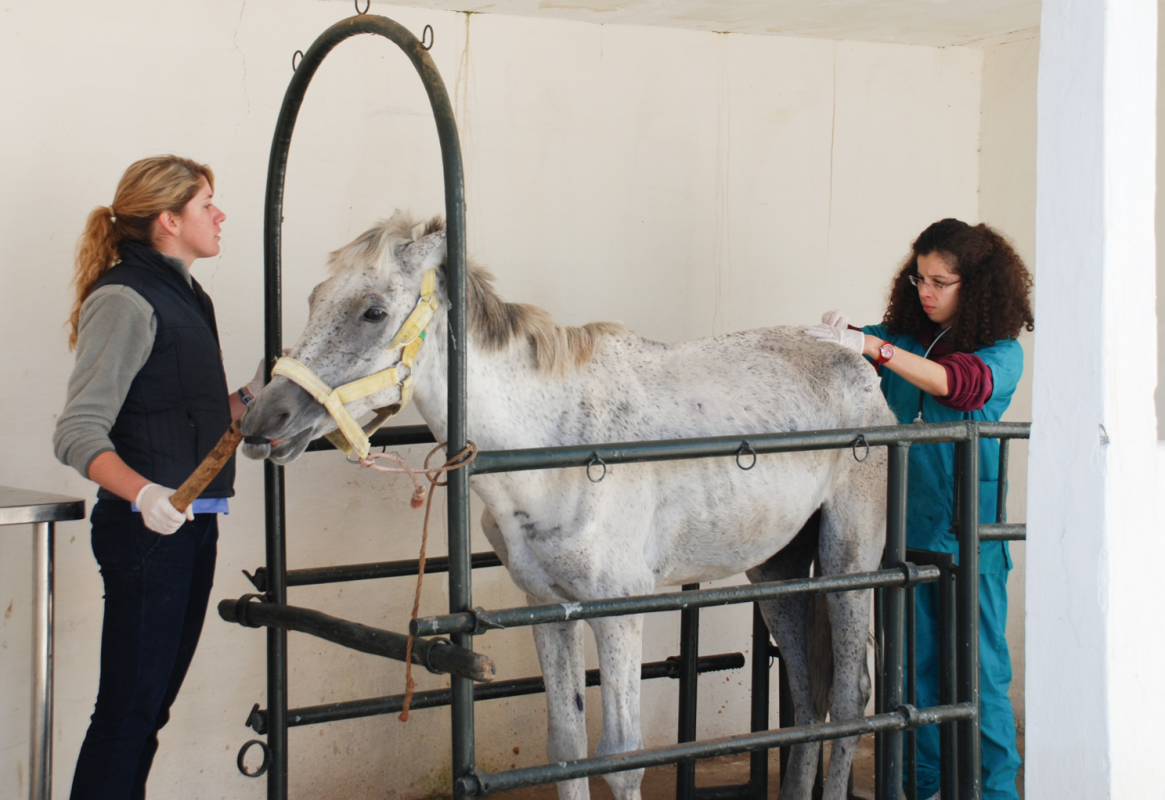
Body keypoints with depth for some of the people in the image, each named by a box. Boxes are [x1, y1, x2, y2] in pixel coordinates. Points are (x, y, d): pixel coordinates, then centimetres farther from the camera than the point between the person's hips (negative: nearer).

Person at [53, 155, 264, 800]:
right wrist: (145, 493, -34)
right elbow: (78, 433, -20)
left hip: (193, 526, 9)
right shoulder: (125, 300, -13)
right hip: (148, 530, -9)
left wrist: (255, 395, 10)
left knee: (154, 700, 13)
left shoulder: (184, 296, 16)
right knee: (130, 707, -6)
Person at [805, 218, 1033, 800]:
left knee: (977, 666, -1)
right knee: (915, 663, 10)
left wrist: (871, 347, -34)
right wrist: (837, 334, -19)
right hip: (905, 526, 4)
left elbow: (956, 382, -24)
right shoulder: (900, 334, 9)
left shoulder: (1003, 353, -5)